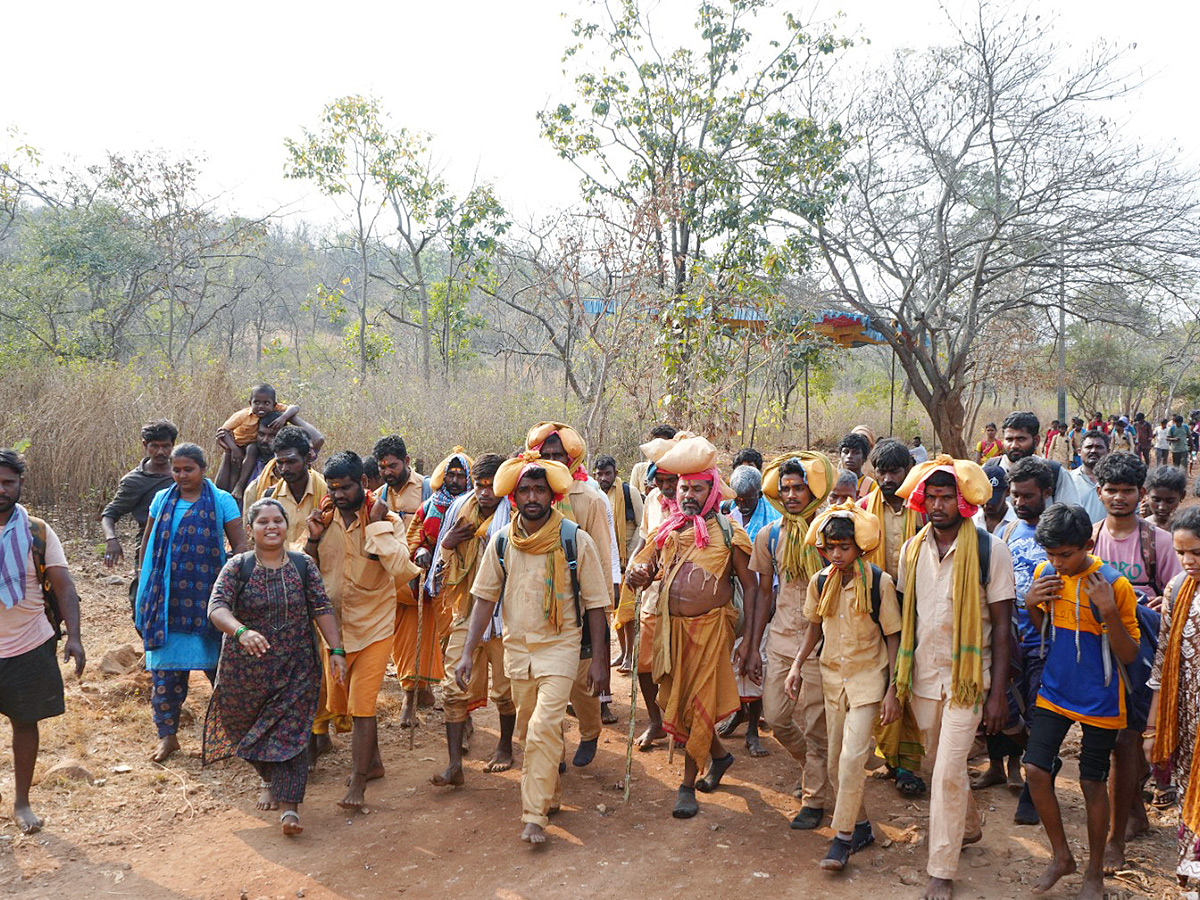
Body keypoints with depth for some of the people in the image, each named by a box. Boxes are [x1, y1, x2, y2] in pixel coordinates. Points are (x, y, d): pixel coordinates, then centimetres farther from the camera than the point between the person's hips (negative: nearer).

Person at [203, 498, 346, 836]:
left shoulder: (303, 565, 0)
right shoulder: (238, 566, -6)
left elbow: (322, 609, -2)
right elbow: (217, 607, -19)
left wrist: (336, 650, -12)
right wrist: (241, 632, -38)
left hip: (296, 668, 0)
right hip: (247, 667, 0)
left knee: (291, 731, -7)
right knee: (250, 728, 15)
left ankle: (288, 804, -4)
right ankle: (269, 780, 42)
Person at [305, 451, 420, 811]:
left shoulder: (386, 520, -12)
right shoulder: (324, 519, -1)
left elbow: (400, 568, -27)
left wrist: (376, 525, -24)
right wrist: (313, 538, -13)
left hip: (374, 626, -5)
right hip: (333, 624, 6)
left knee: (361, 706, -7)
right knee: (341, 702, 18)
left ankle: (358, 784, 5)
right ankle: (372, 761, 39)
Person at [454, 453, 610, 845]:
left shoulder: (575, 540, -11)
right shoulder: (501, 541, -2)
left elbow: (595, 602, -6)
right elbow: (485, 597, 2)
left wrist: (598, 659, -7)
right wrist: (468, 652, -5)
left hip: (560, 645, -4)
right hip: (516, 647, 4)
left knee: (544, 729, -14)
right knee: (531, 727, 16)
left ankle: (535, 815, -4)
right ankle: (550, 794, 37)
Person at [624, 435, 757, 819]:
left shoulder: (728, 532, -3)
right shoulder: (667, 531, 9)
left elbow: (750, 586, -4)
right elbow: (640, 569, 12)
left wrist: (751, 643, -10)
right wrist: (636, 575, -15)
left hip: (711, 626, -5)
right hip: (672, 626, 5)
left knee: (700, 704, 0)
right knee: (675, 700, 13)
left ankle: (688, 784, 15)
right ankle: (719, 755, 38)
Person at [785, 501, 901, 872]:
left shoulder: (879, 582, -13)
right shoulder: (820, 582, -1)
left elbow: (893, 637, -7)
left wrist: (892, 691, -10)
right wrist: (797, 665, 2)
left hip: (868, 677, -5)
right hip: (832, 676, 5)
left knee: (852, 758, -15)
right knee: (836, 764, 9)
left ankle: (843, 835, -1)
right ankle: (861, 826, 29)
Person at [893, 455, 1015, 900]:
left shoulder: (990, 550, -9)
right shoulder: (912, 549, 3)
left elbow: (1001, 624, -8)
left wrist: (998, 692, -10)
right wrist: (899, 677, 9)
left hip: (967, 678, -4)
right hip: (923, 676, 5)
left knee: (948, 772, -8)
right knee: (942, 767, 18)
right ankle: (969, 825, 46)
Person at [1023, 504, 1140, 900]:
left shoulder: (1114, 584, -16)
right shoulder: (1045, 573, -3)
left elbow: (1128, 655, -12)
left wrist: (1109, 611, -27)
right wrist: (1031, 604, -9)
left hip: (1099, 701, -4)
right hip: (1054, 692, 4)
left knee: (1093, 783, 7)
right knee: (1035, 770, -2)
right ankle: (1061, 855, 21)